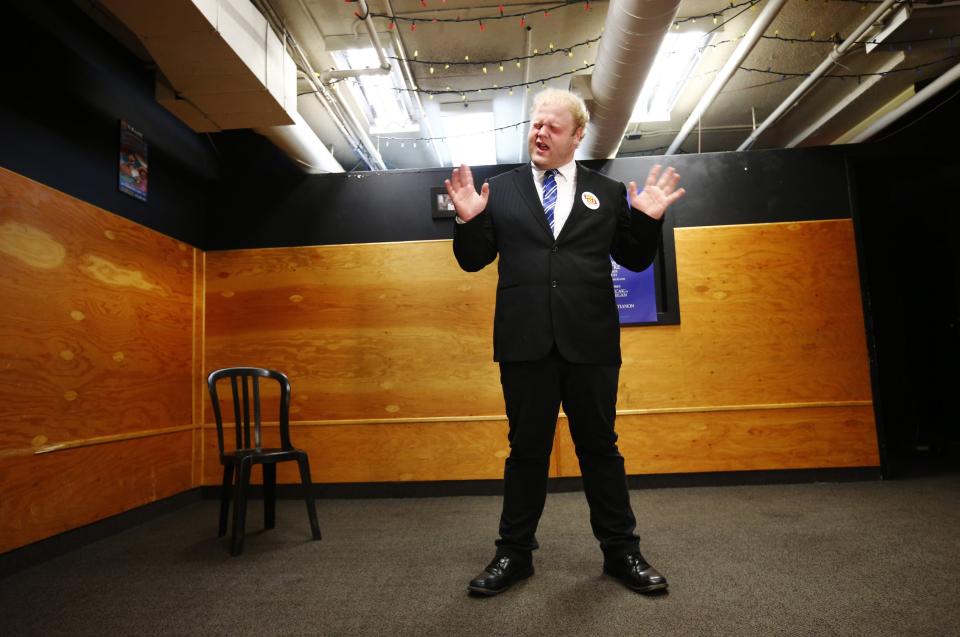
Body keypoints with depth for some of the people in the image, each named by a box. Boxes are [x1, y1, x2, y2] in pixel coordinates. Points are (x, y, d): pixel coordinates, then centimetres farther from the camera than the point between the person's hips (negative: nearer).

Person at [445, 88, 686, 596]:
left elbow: (634, 260, 11)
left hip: (590, 342, 1)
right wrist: (468, 220, -10)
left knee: (599, 446, 11)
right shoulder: (499, 191, 9)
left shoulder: (607, 192, 10)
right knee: (526, 449, 9)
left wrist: (647, 220, -5)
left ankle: (621, 551, 27)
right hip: (525, 342, 0)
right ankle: (515, 553, 24)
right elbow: (472, 260, 6)